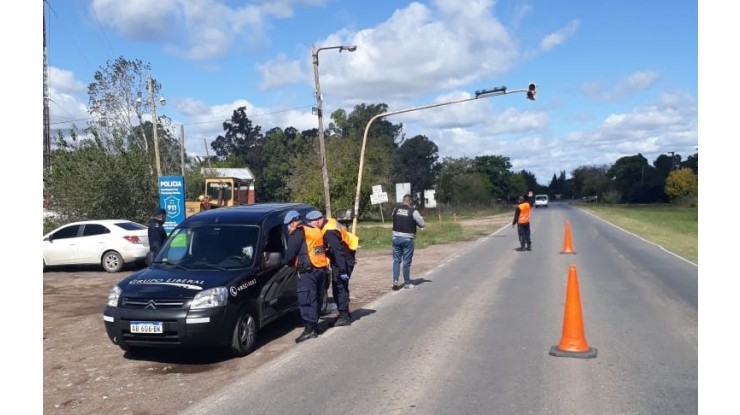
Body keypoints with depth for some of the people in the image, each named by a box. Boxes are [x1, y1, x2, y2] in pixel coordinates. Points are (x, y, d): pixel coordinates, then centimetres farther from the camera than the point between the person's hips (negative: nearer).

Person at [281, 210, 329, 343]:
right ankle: (314, 325, 20)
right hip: (321, 268, 9)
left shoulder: (298, 233, -4)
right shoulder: (315, 230, 20)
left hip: (308, 271, -9)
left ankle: (310, 328, -13)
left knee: (306, 299, -9)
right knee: (316, 299, 13)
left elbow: (291, 252, -8)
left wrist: (284, 262, 12)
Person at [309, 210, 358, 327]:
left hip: (344, 263, -10)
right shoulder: (329, 223, 5)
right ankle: (344, 314, 25)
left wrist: (343, 271, -28)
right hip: (338, 263, 10)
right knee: (338, 288, 15)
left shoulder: (329, 232, -26)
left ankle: (344, 316, 5)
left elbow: (338, 252, -28)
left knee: (340, 288, -4)